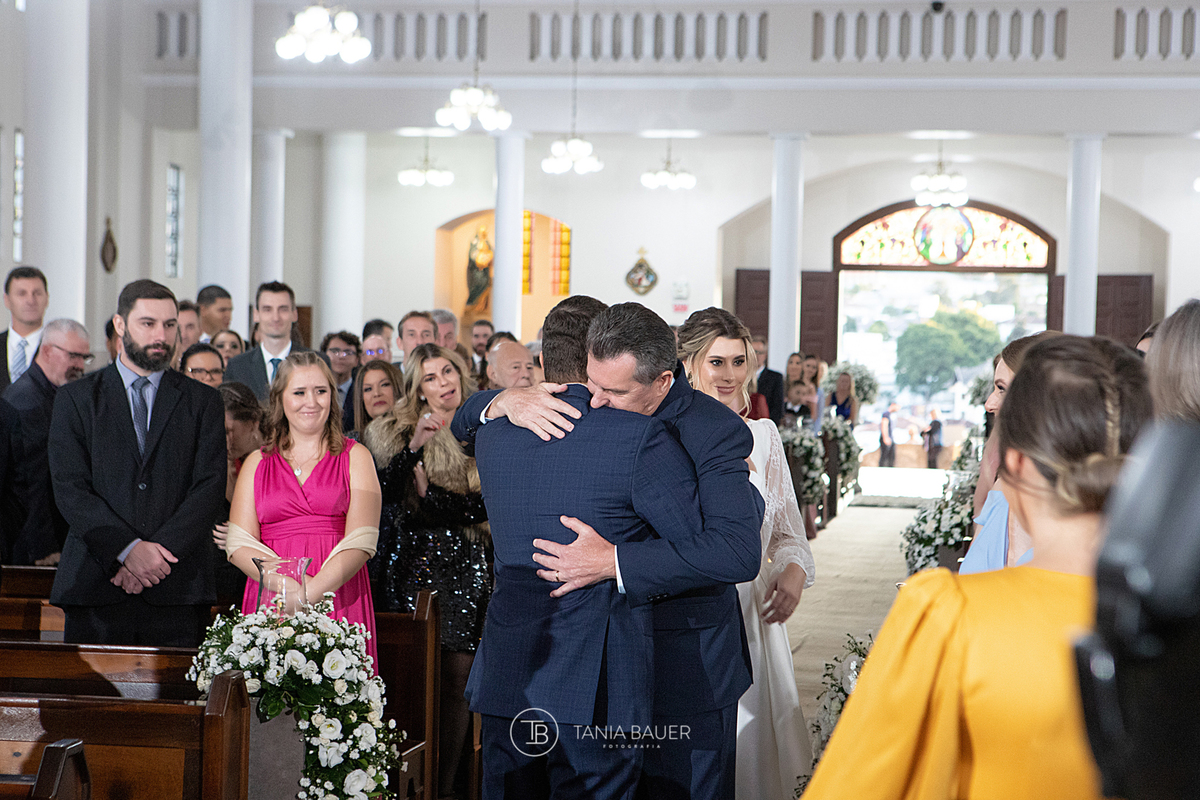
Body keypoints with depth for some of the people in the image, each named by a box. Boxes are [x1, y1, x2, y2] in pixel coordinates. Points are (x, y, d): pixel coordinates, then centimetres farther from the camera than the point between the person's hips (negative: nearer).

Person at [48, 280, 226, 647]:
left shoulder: (203, 402, 11)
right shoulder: (75, 399, 9)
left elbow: (210, 488, 1)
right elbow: (69, 489, 0)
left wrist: (157, 553, -12)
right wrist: (128, 549, -13)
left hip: (178, 589, 0)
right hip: (94, 587, 0)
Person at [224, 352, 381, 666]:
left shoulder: (354, 457, 9)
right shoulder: (257, 462, 15)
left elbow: (362, 541, -2)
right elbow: (239, 544, 4)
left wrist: (311, 592, -16)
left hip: (338, 601, -1)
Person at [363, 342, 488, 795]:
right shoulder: (394, 432, 6)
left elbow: (485, 506, 0)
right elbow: (385, 493, -7)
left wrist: (430, 497, -8)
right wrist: (414, 447, -18)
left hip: (465, 566, 1)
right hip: (410, 566, -1)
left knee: (458, 678, -2)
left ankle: (445, 783, 5)